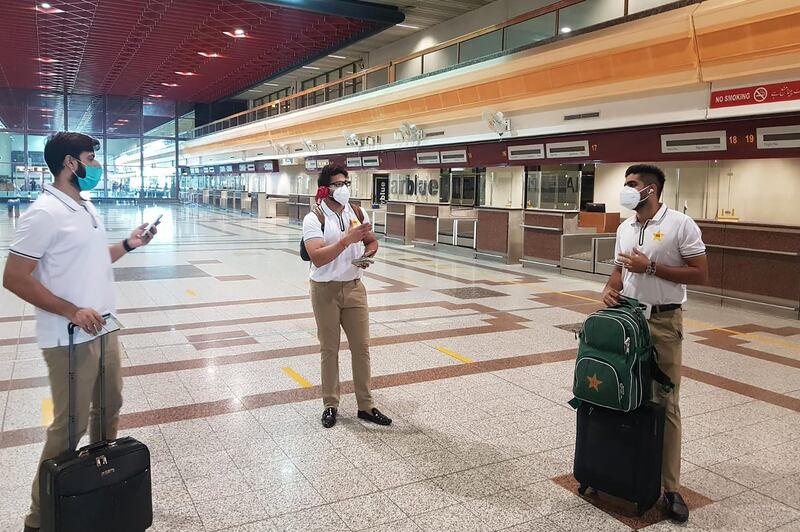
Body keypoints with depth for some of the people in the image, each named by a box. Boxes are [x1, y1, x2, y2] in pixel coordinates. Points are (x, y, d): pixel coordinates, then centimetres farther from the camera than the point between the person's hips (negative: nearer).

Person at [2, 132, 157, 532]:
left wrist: (128, 245, 9)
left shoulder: (87, 207, 10)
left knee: (108, 409, 19)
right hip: (71, 340, -9)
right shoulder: (44, 212, -18)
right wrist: (72, 311, -22)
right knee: (70, 426, 1)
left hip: (103, 330, 9)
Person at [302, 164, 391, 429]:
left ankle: (366, 406, 20)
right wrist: (347, 239, -30)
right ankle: (330, 405, 24)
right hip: (326, 290, -4)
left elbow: (372, 241, 16)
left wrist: (367, 254, -6)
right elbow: (318, 258, -24)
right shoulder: (314, 219, -12)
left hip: (354, 287, 4)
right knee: (329, 349, 8)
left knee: (361, 347, 7)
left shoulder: (358, 213, 3)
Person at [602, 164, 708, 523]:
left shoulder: (680, 225, -10)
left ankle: (671, 488, 9)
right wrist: (611, 289, -4)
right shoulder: (624, 228, 9)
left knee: (666, 403, -1)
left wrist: (651, 268, -18)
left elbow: (700, 274, -11)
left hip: (663, 322, -5)